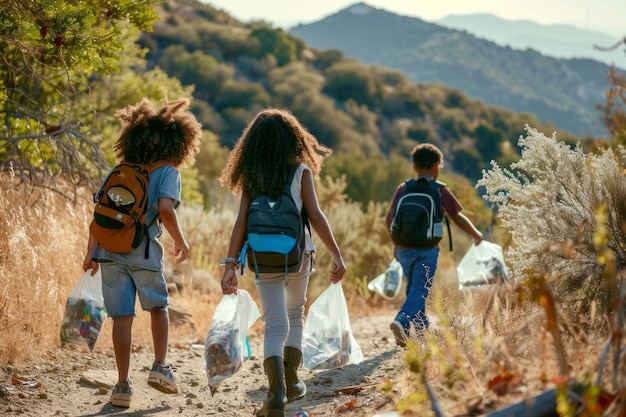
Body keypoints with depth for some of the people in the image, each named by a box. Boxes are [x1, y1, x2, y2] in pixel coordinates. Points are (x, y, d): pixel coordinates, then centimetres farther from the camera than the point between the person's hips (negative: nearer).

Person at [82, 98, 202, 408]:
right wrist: (181, 242, -1)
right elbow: (165, 210, -15)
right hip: (143, 251, -3)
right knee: (158, 307, 21)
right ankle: (160, 367, 12)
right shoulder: (168, 172, 1)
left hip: (110, 250, 3)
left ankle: (123, 385, 6)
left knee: (121, 316, 5)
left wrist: (90, 253, 13)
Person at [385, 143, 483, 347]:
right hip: (427, 250, -4)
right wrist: (476, 234, 17)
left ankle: (421, 330, 27)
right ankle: (402, 321, -29)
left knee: (413, 288, 19)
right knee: (420, 290, -6)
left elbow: (390, 219, 4)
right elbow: (458, 218, 1)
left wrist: (395, 243, 18)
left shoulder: (403, 189, 6)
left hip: (403, 248, 4)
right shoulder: (440, 191, -3)